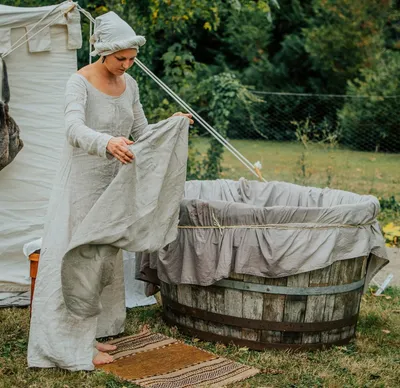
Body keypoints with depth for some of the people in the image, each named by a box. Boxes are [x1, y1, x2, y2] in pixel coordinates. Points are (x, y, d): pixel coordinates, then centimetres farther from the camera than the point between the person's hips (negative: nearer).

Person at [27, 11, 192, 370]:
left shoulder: (129, 84, 5)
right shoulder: (80, 83, -17)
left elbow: (141, 132, 12)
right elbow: (75, 130, -34)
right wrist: (108, 143, -52)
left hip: (112, 183, 8)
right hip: (82, 182, -8)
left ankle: (88, 334, 26)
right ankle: (73, 346, 6)